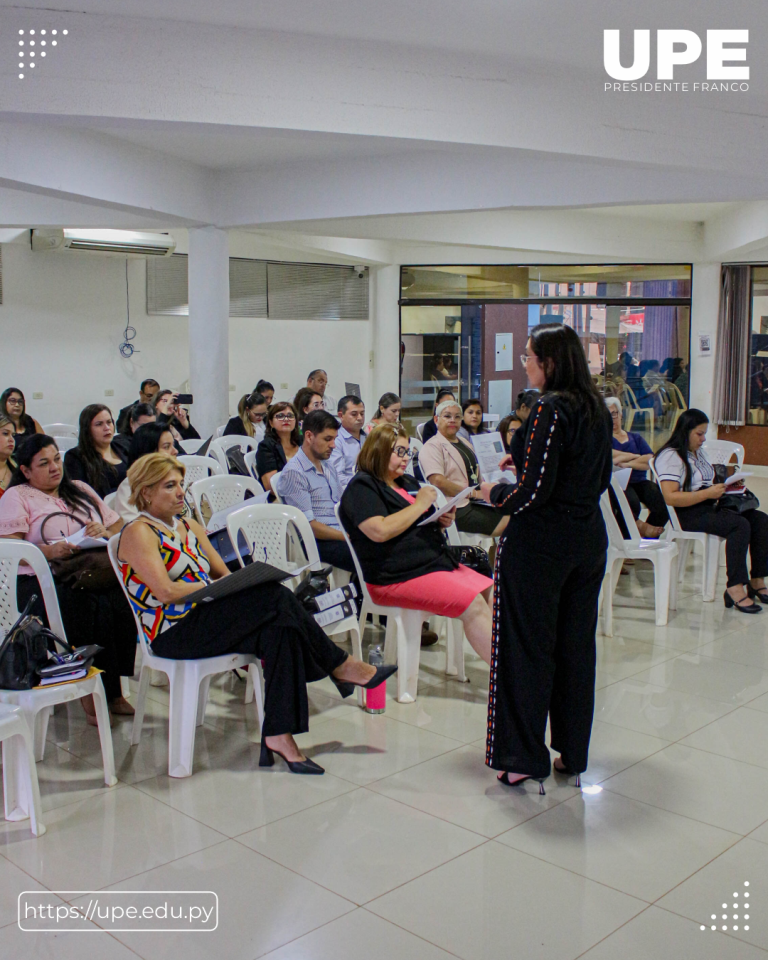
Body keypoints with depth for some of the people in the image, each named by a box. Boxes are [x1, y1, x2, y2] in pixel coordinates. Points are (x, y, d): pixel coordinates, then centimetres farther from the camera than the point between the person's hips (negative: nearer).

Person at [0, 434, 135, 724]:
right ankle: (91, 694, -20)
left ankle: (111, 690, -18)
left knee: (123, 602, -29)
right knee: (93, 609, -34)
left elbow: (119, 525, 23)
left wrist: (106, 533, -1)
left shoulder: (80, 489, 25)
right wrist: (50, 551, -23)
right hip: (42, 581, -4)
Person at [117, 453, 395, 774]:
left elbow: (224, 574, 17)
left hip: (206, 619, 8)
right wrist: (216, 587, -12)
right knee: (276, 597, -24)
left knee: (279, 629, -25)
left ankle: (279, 735, -27)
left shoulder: (190, 528, 21)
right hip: (175, 633, -8)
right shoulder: (138, 533, -4)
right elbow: (165, 592, -17)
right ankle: (342, 667, -9)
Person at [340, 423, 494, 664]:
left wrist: (442, 522, 6)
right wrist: (419, 505, -12)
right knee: (473, 605, -23)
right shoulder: (361, 487, -5)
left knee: (494, 596, -6)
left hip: (438, 561, 10)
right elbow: (380, 531, -21)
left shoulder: (408, 482, 22)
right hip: (397, 577, -10)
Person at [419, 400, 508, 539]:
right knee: (507, 524, -21)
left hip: (476, 502, 9)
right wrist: (473, 493, -17)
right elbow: (438, 481, -20)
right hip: (457, 510, -9)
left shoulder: (464, 442, 23)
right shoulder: (432, 447, -6)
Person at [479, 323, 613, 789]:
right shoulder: (596, 408, 7)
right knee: (577, 644, 14)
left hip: (540, 542, -8)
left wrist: (495, 492, -3)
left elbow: (532, 492, -22)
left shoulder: (550, 409, -18)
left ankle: (527, 757, 11)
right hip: (589, 538, 8)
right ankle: (573, 753, 25)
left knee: (527, 647, 3)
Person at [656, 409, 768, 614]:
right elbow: (671, 497, -20)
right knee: (740, 524, -29)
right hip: (687, 515, -9)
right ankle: (735, 587, -29)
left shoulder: (699, 453, 21)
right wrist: (708, 493, -19)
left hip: (709, 507, 9)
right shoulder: (670, 456, -9)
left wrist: (724, 488, 7)